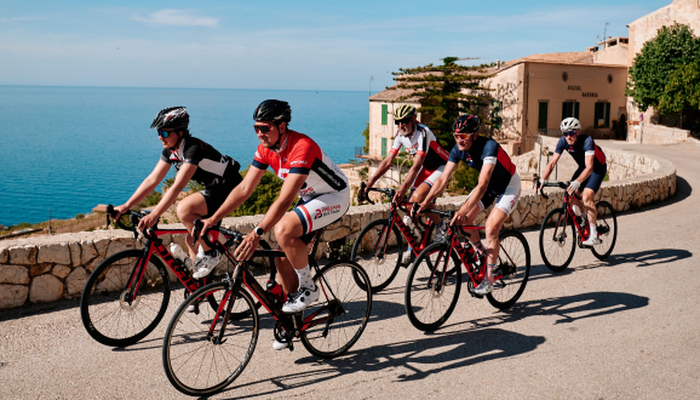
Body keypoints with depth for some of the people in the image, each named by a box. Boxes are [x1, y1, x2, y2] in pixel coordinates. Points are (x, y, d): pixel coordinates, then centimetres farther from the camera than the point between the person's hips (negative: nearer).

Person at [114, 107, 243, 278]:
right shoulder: (170, 151, 1)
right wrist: (126, 206, -8)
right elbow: (152, 180, 0)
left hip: (228, 189, -10)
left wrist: (154, 215, -42)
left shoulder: (193, 148, -27)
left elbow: (178, 186, -36)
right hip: (212, 188, 10)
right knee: (192, 240, 9)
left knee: (184, 209, -30)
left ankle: (210, 254, -13)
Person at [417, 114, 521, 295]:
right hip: (489, 185, 7)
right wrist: (425, 202, -27)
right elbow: (443, 178, -16)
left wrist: (463, 211, -52)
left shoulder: (489, 147, -36)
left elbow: (482, 185, -44)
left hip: (508, 186, -6)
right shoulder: (458, 149, -16)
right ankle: (482, 254, 18)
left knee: (491, 227, -21)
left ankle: (488, 279, -11)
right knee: (464, 221, -9)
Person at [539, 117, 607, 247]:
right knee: (571, 194, -9)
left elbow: (589, 167, -43)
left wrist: (577, 182, -59)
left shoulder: (587, 141, -34)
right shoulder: (563, 141, -18)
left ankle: (594, 236, -21)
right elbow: (552, 163, -17)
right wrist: (542, 180, -32)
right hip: (583, 167, 7)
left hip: (598, 168, -6)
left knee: (586, 197, -24)